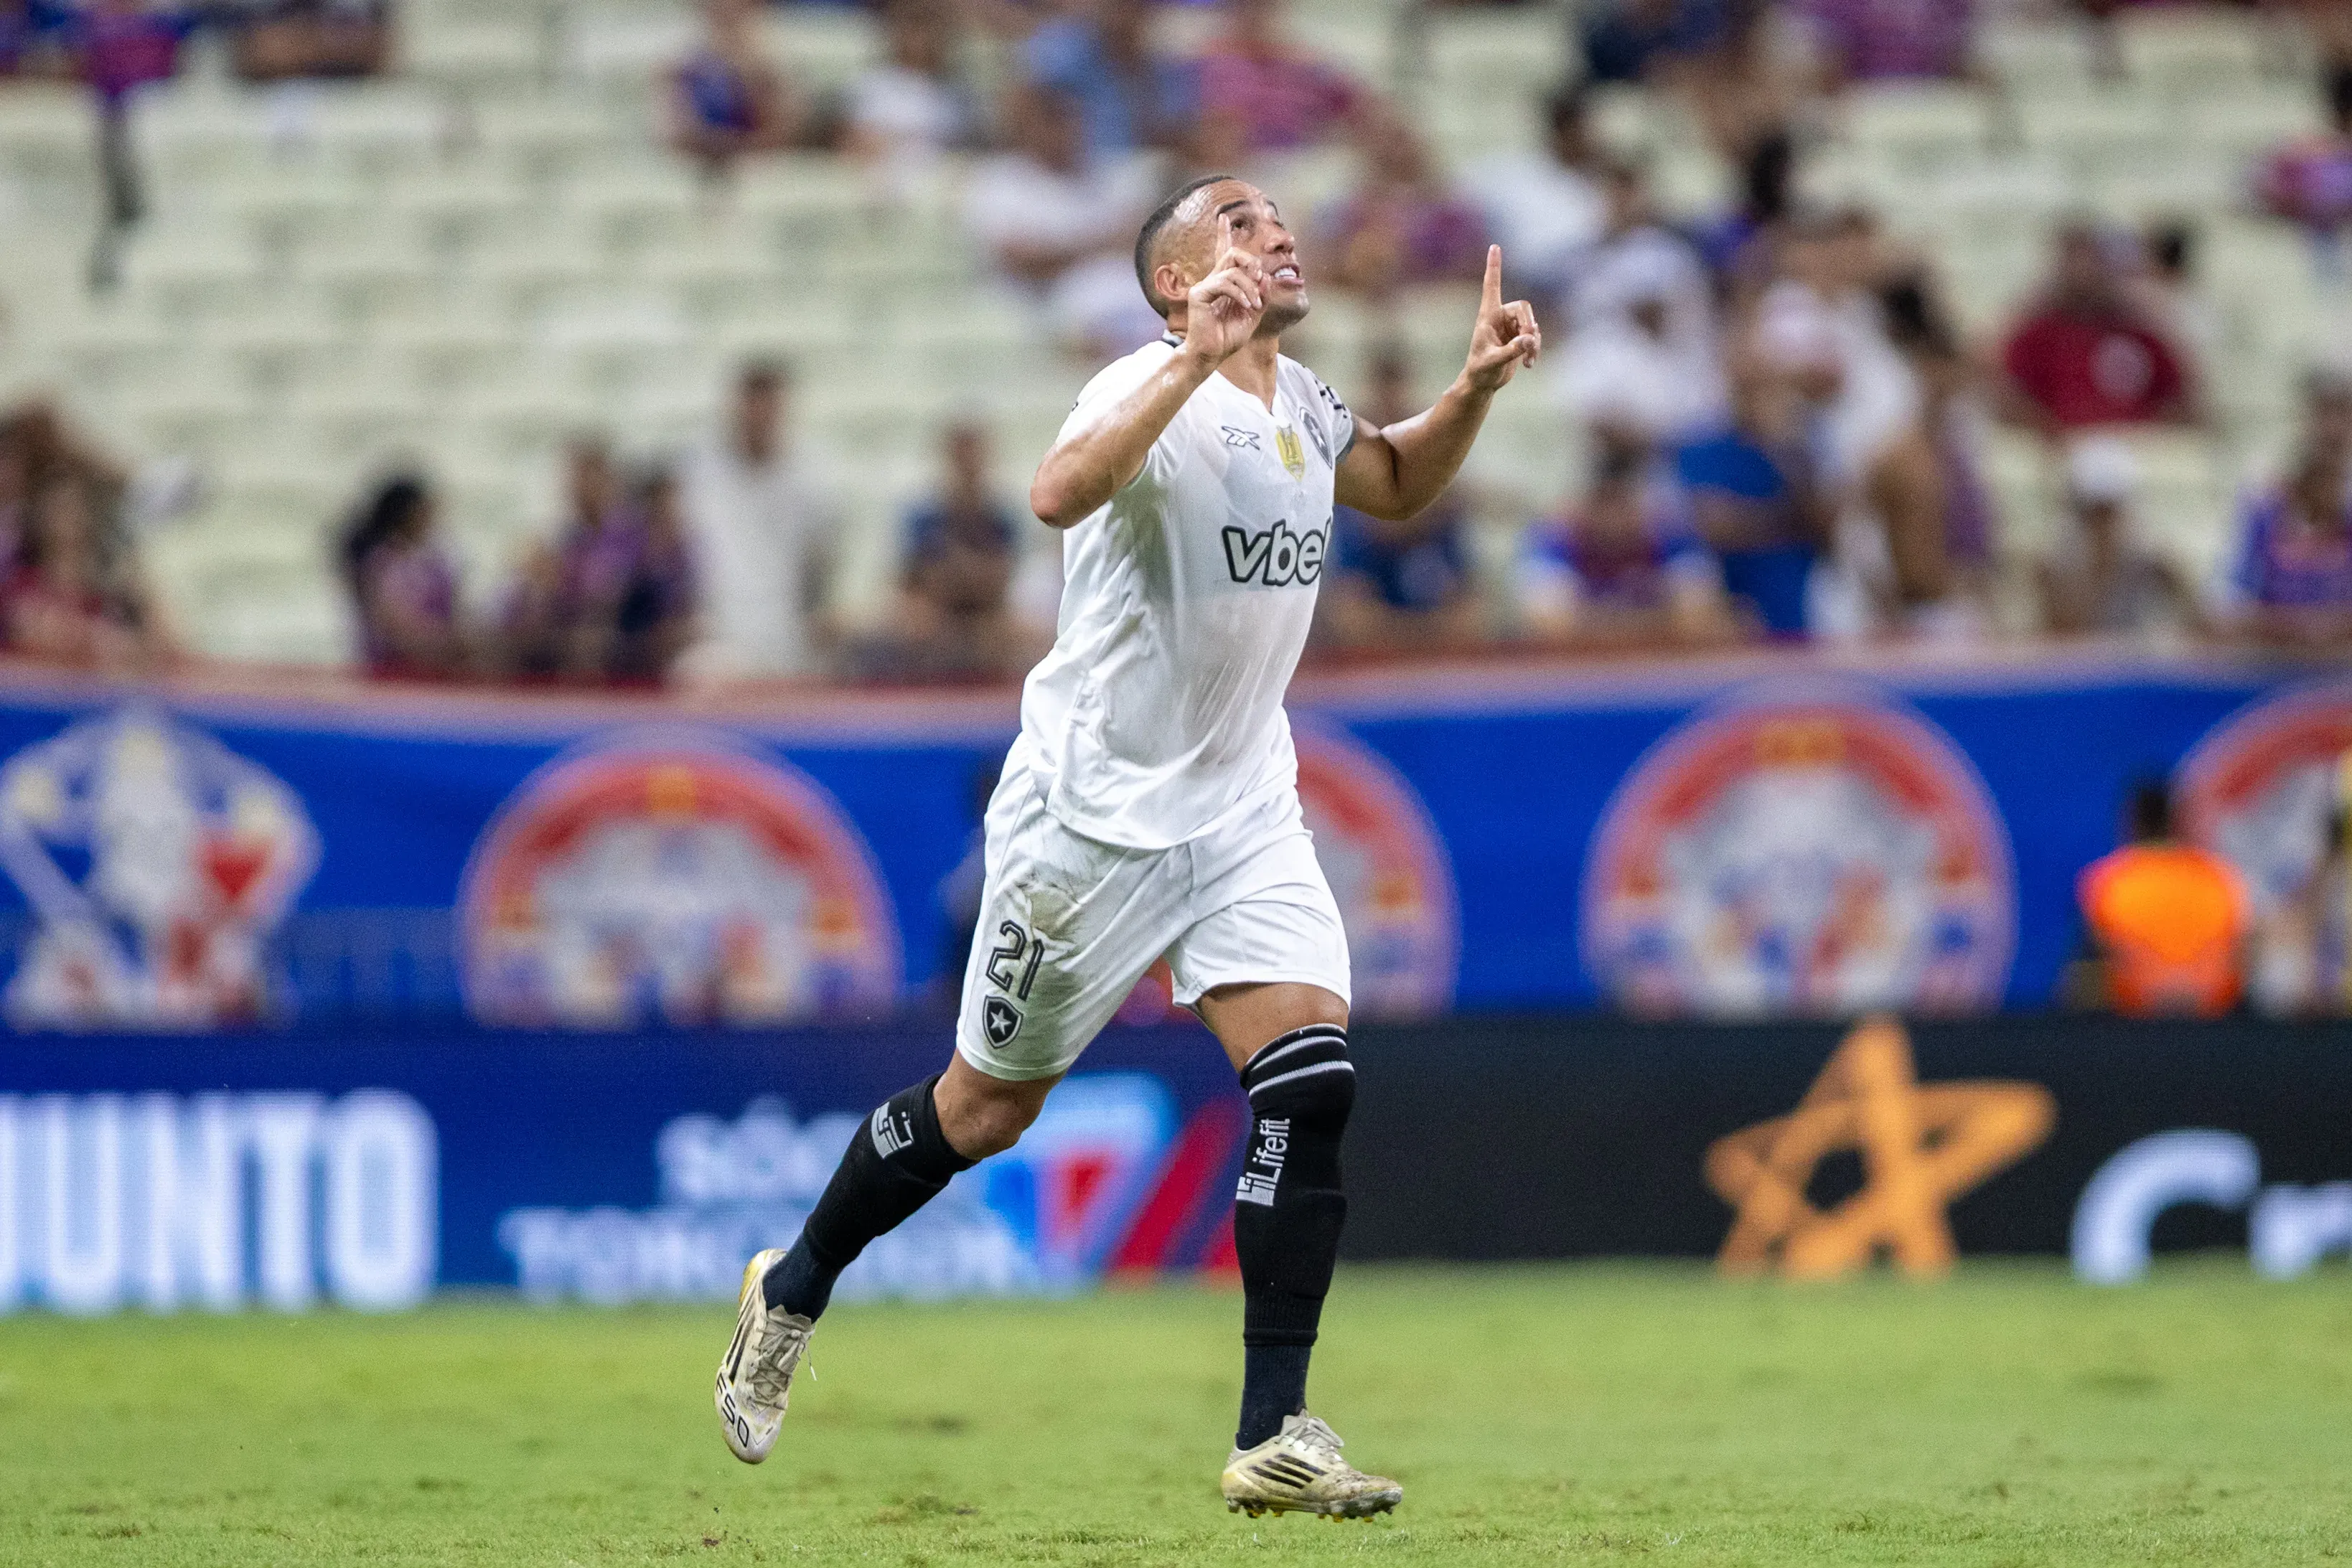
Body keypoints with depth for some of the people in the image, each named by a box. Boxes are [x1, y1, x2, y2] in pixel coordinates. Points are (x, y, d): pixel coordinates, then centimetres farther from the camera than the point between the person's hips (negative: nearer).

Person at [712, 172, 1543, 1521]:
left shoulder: (1303, 401, 7)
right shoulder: (1157, 391, -19)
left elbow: (1400, 486, 29)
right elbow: (1062, 495, -41)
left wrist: (1478, 383, 12)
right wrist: (1195, 361, -49)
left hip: (1244, 813, 6)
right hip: (1095, 811, -6)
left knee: (1312, 1083, -12)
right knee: (986, 1112, 7)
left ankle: (1276, 1436, -10)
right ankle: (792, 1290, 33)